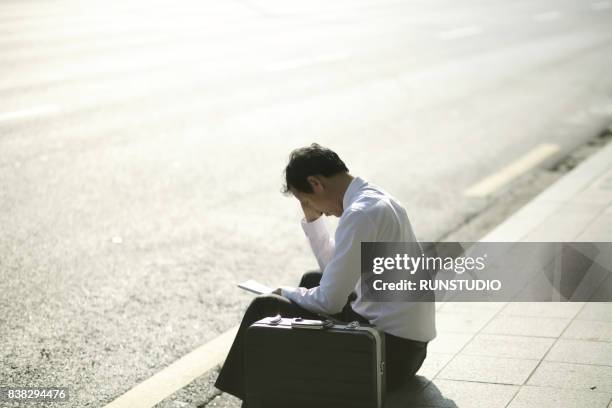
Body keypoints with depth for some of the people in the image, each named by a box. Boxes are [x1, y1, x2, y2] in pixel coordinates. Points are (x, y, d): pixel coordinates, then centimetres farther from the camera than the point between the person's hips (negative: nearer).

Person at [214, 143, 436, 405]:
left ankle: (246, 393, 15)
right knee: (312, 280, 27)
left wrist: (287, 293, -1)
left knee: (264, 308, -5)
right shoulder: (375, 198, 10)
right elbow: (334, 268, 20)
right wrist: (312, 219, 10)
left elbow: (329, 301, -19)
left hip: (392, 349, -10)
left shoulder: (360, 213, -20)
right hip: (409, 343, 10)